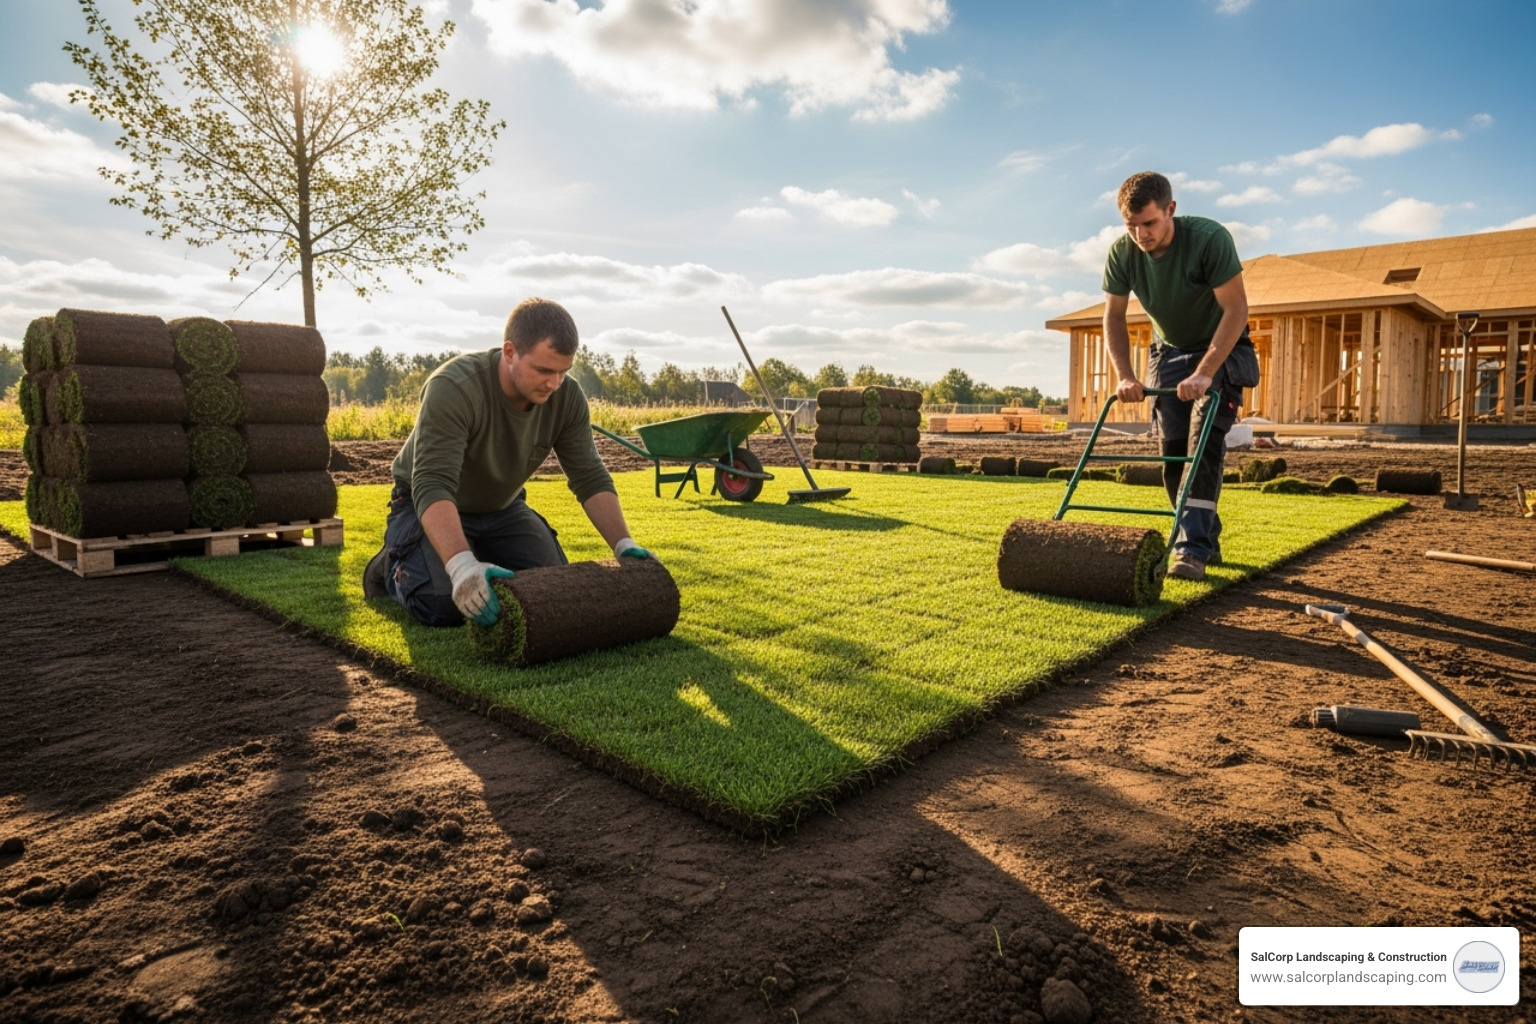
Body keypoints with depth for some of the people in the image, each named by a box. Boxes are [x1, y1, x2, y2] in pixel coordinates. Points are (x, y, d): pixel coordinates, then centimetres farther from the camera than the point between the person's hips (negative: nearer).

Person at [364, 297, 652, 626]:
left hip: (502, 508, 5)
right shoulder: (453, 387, -33)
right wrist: (463, 566, -55)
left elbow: (590, 478, -14)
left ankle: (485, 552, 17)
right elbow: (432, 485, -41)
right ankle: (393, 567, 8)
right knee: (443, 606, -25)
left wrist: (624, 545, -27)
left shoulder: (568, 398, -17)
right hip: (429, 506, -4)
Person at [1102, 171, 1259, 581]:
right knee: (1174, 454, 1)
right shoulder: (1122, 253, -14)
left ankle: (1192, 550, -20)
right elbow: (1113, 317, -6)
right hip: (1169, 353, 5)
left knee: (1203, 446, -19)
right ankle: (1207, 541, 16)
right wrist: (1125, 376, -16)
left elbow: (1236, 309, -26)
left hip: (1220, 351, -4)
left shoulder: (1209, 239, -27)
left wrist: (1204, 373, -33)